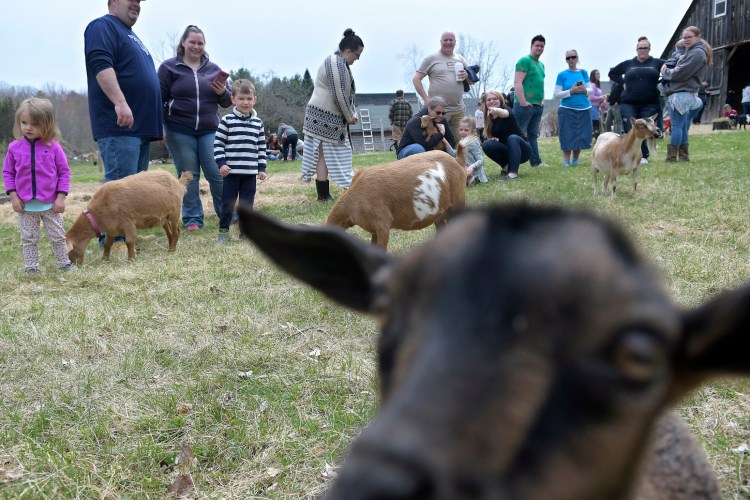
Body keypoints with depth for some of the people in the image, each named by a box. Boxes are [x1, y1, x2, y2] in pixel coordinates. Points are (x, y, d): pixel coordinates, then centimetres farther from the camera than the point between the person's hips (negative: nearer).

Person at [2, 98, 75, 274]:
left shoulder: (53, 147, -8)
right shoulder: (14, 147, -3)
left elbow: (64, 172, -3)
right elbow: (8, 173, 4)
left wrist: (61, 197, -9)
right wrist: (13, 196, -5)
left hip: (50, 203, -1)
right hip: (25, 205, 1)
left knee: (58, 236, 9)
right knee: (28, 238, 9)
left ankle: (64, 263, 23)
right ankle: (31, 267, 19)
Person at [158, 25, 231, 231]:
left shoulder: (213, 69, 10)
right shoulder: (169, 67, 1)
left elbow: (226, 102, 13)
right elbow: (159, 99, 1)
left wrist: (223, 93, -9)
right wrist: (159, 126, -6)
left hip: (209, 131, 2)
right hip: (179, 131, -2)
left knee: (217, 173, -3)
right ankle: (192, 218, 10)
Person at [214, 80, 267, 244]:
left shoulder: (258, 123, 8)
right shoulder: (227, 120, -3)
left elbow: (261, 147, 12)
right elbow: (218, 143, -3)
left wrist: (261, 168, 7)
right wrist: (221, 163, -12)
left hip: (250, 171, 3)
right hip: (231, 170, -3)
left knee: (247, 203, 7)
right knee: (228, 202, 3)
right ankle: (223, 230, 16)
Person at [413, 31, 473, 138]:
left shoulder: (460, 59, 17)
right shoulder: (432, 58, 2)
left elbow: (472, 80, 21)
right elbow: (416, 79, -1)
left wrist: (467, 76, -3)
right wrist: (426, 99, -9)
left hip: (459, 109, 5)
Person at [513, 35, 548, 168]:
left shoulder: (541, 64, 20)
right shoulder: (525, 61, -7)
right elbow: (517, 83, -16)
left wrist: (542, 100, 17)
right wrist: (523, 102, -19)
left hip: (538, 106, 9)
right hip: (525, 105, -9)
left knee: (533, 135, 13)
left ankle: (536, 162, 16)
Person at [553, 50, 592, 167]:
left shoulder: (584, 72, 9)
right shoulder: (562, 75, 0)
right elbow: (556, 95, -5)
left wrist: (585, 91, -12)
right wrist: (571, 91, -17)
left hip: (584, 109, 3)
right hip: (567, 109, -3)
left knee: (582, 136, 3)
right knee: (568, 136, -6)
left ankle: (575, 159, 17)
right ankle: (566, 161, 1)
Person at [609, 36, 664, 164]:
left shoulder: (657, 63, 7)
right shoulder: (628, 64, 12)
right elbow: (612, 73, 23)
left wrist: (660, 82, -3)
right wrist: (623, 83, 9)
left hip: (649, 104, -1)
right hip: (629, 104, 1)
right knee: (630, 131, -4)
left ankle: (644, 156, 5)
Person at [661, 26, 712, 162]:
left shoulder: (697, 53, -9)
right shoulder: (691, 52, 25)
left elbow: (681, 73, -15)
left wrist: (665, 72, 0)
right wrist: (667, 71, 5)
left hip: (682, 94, -10)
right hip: (680, 93, 10)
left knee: (677, 125, -10)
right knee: (682, 126, 10)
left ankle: (671, 157, -10)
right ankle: (683, 156, 14)